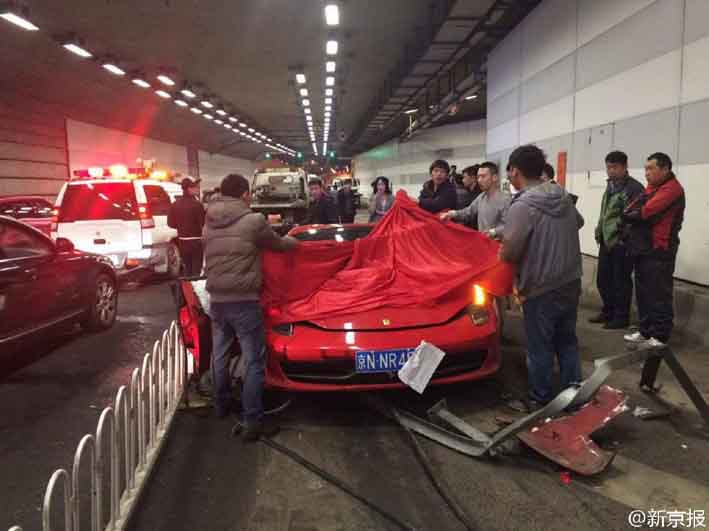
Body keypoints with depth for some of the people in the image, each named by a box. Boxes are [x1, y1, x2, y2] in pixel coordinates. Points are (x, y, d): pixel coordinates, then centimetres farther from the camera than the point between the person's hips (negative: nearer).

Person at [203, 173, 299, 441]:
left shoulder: (209, 223, 7)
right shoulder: (253, 220, -11)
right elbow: (277, 244, 4)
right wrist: (293, 241, 28)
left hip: (216, 299, 7)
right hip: (244, 301, -6)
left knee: (219, 356, 20)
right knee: (254, 362, -1)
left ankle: (222, 406, 37)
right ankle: (253, 421, 0)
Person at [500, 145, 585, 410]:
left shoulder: (523, 205, -20)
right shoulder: (563, 196, 5)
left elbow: (508, 253, -24)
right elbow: (579, 222, 24)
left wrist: (502, 251, -2)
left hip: (541, 289, -7)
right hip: (571, 282, 7)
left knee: (540, 348, 7)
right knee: (567, 341, 19)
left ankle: (541, 400, 21)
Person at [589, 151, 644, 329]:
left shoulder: (634, 187, -13)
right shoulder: (610, 185, 14)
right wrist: (599, 231, 17)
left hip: (622, 243, -8)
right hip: (606, 241, 8)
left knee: (621, 281, 2)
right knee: (603, 279, 15)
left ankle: (621, 317, 14)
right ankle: (608, 311, 31)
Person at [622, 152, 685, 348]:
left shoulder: (672, 188, -12)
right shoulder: (652, 187, 18)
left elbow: (646, 212, -21)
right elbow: (630, 211, 13)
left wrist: (629, 214, -3)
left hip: (659, 250, -9)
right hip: (643, 248, 9)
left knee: (659, 294, -4)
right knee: (643, 293, 14)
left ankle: (660, 336, 4)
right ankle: (646, 331, 24)